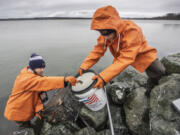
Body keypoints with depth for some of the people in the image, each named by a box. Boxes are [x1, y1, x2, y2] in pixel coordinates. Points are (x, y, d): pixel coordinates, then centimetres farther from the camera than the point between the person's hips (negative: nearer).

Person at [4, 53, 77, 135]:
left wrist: (38, 108, -22)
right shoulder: (27, 79, -31)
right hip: (18, 112, -8)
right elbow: (45, 82, -48)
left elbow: (37, 94, -8)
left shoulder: (34, 76, -2)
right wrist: (65, 80, -58)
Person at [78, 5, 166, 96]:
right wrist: (83, 67, -30)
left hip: (141, 54, -4)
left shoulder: (132, 31, -38)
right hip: (120, 55, 5)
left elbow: (126, 59, -44)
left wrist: (104, 76, -53)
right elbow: (98, 50, -19)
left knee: (159, 71, -14)